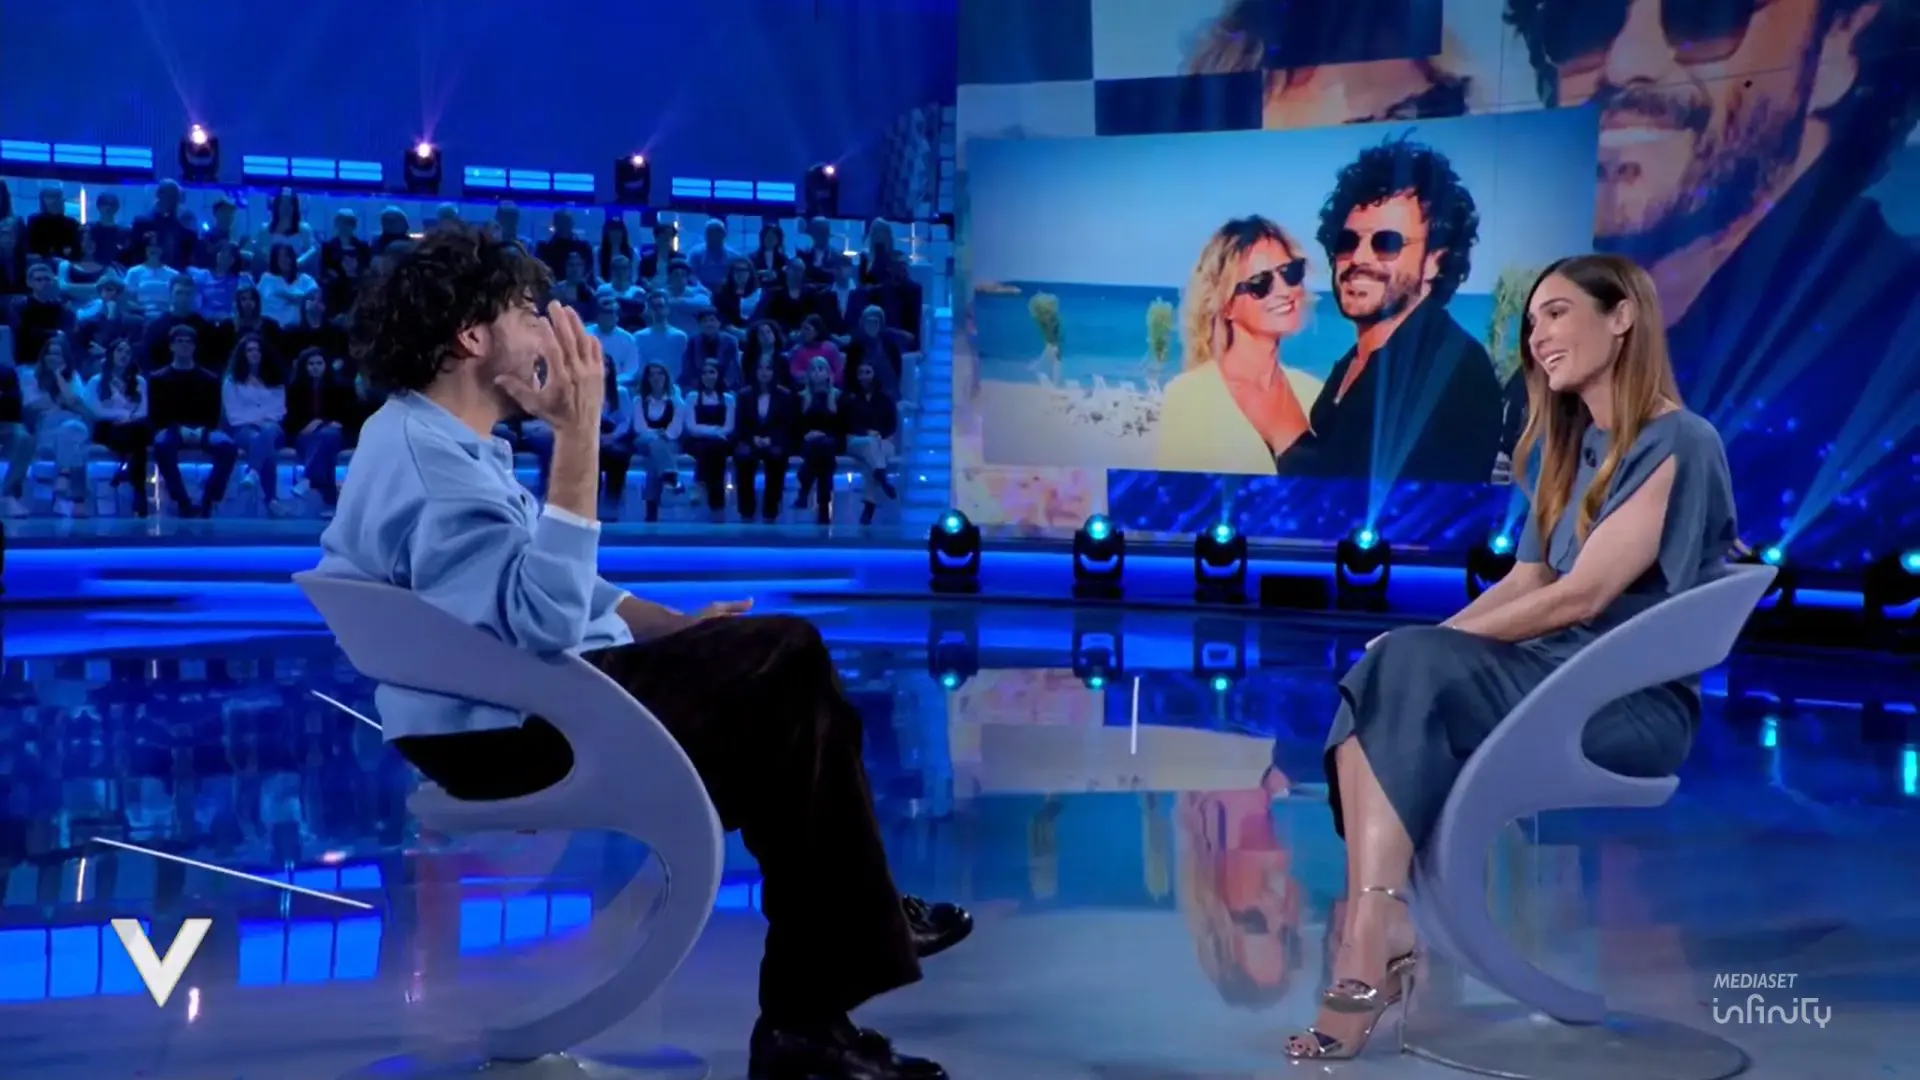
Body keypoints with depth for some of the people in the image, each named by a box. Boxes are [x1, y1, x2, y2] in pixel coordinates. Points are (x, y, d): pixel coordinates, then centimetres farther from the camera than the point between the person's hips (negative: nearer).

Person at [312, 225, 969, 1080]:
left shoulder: (443, 441, 14)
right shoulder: (425, 454, -21)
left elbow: (557, 592, 22)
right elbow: (548, 619, -32)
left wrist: (674, 627, 11)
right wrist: (578, 437, -31)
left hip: (529, 693, 10)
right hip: (513, 728, -10)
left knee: (782, 659, 10)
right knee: (788, 674, -8)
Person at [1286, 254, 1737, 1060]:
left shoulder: (1678, 443, -8)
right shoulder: (1575, 447, 20)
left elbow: (1581, 597, -16)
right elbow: (1527, 582, 13)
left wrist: (1429, 643, -12)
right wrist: (1424, 643, -5)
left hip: (1636, 702, -8)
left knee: (1407, 671, -30)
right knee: (1376, 677, -21)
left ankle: (1371, 945, -36)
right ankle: (1381, 929, -36)